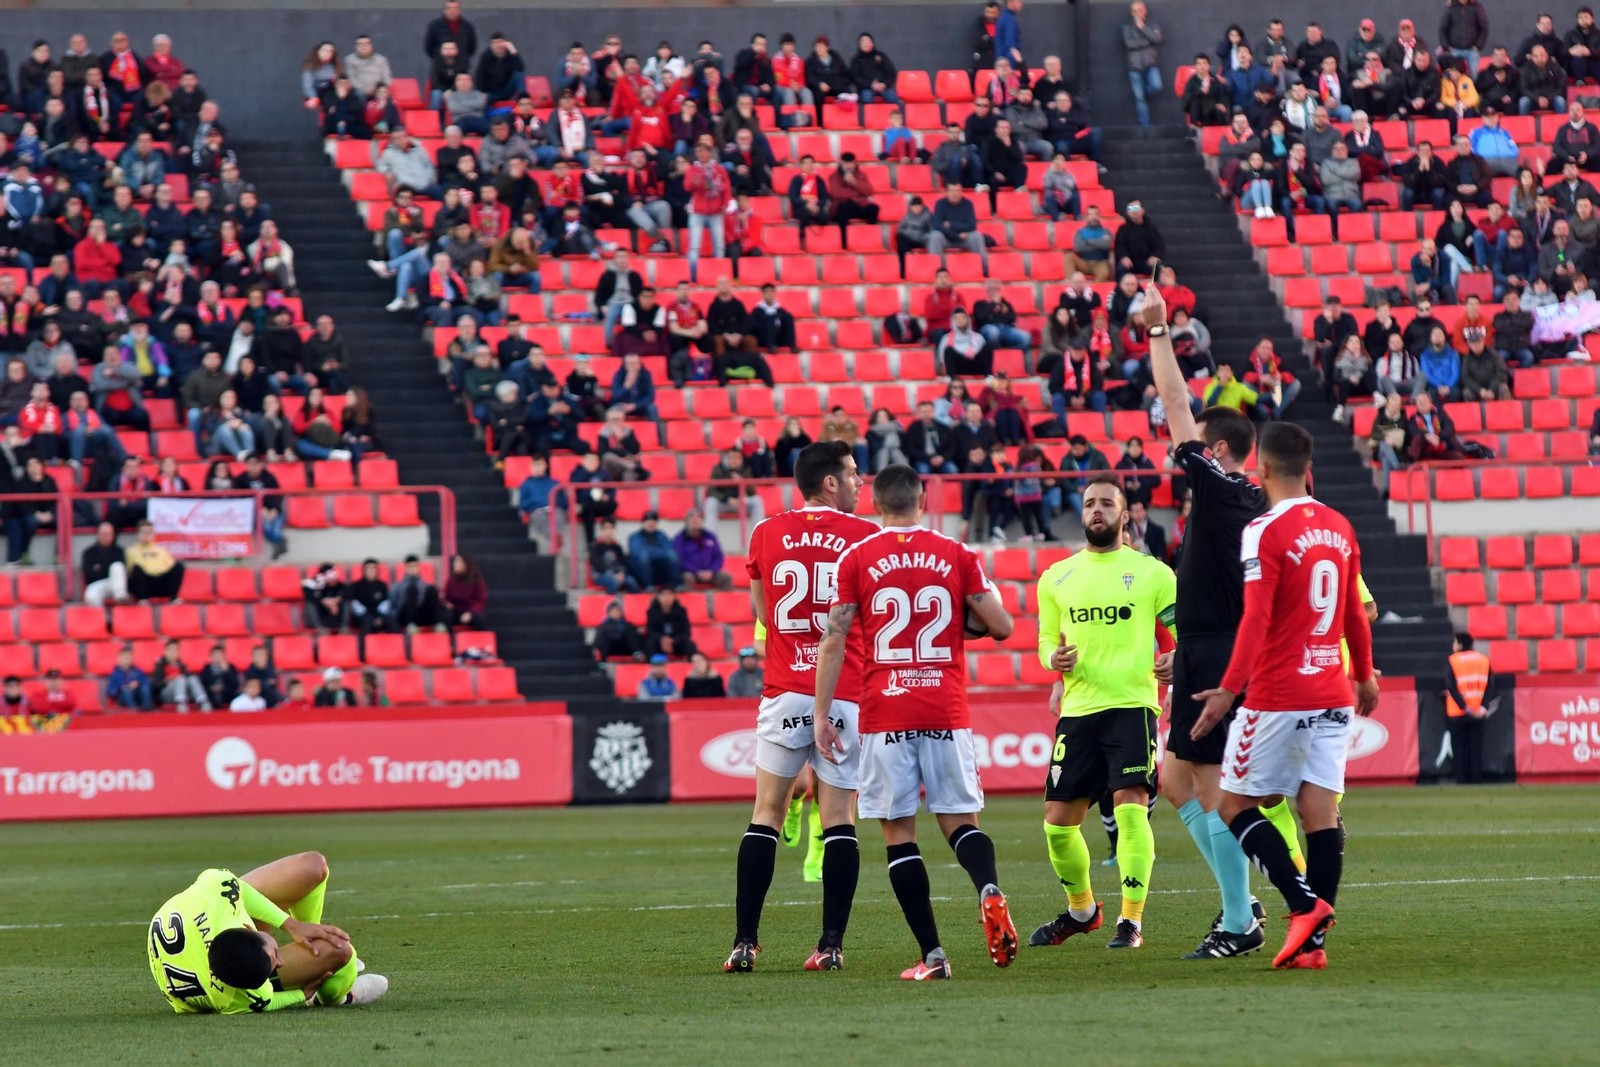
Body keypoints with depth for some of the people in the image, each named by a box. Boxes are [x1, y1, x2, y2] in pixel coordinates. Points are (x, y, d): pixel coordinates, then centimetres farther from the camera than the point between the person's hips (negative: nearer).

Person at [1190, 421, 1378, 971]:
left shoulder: (1265, 532, -11)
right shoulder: (1339, 528, 9)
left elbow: (1256, 620, -18)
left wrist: (1229, 690, -19)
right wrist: (1364, 676, 32)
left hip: (1277, 697, -6)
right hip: (1332, 693, 6)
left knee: (1236, 805, 4)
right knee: (1321, 811, 2)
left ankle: (1305, 904, -12)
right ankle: (1312, 941, -3)